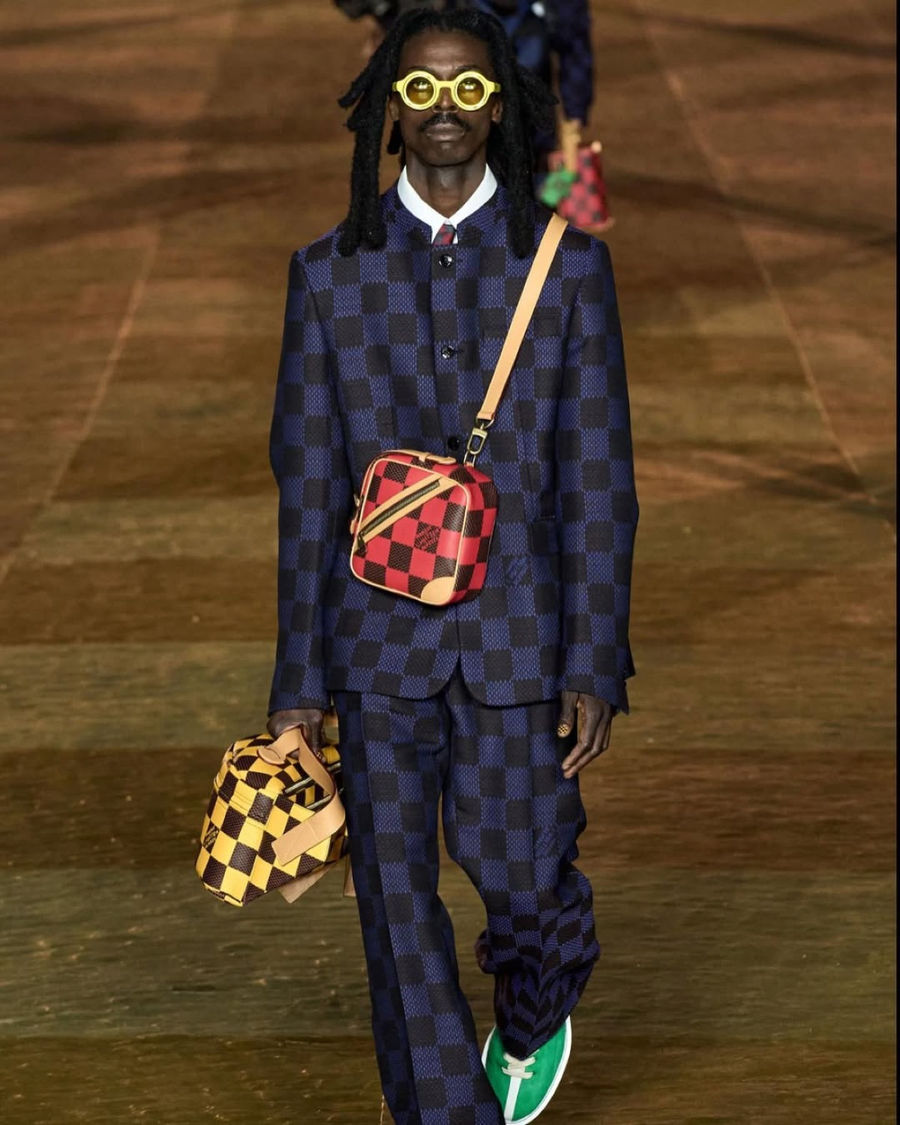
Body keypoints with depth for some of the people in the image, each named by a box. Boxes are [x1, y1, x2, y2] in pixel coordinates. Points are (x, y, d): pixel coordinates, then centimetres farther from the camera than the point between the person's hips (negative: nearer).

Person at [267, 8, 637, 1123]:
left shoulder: (569, 263, 0)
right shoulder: (330, 272, 2)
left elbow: (598, 480, -1)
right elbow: (306, 486, 3)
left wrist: (596, 668, -6)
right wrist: (297, 679, 0)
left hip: (519, 639, -1)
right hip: (381, 637, 1)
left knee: (519, 874, 2)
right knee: (397, 900, 3)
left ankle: (532, 1019, 38)